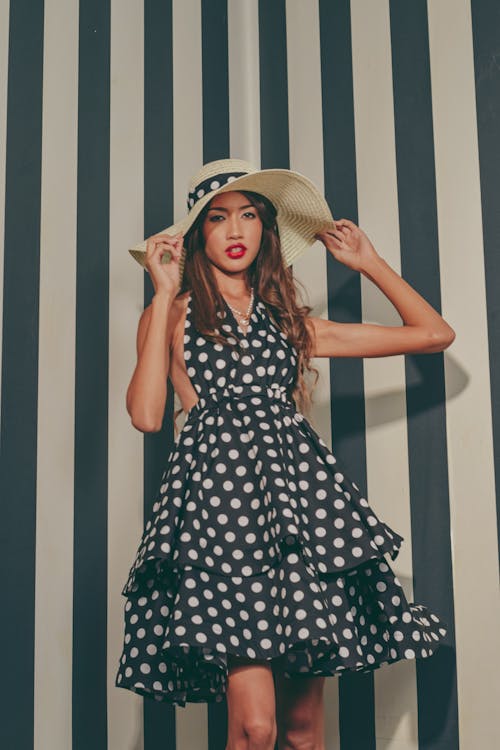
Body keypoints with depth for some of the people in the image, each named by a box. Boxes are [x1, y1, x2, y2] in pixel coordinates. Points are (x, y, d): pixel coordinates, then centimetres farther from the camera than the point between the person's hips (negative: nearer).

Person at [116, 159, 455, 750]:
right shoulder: (172, 315, 14)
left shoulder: (292, 323, 21)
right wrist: (164, 295, 0)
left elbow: (434, 333, 21)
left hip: (299, 486, 3)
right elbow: (146, 413, -6)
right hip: (220, 493, -3)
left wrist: (368, 262, 23)